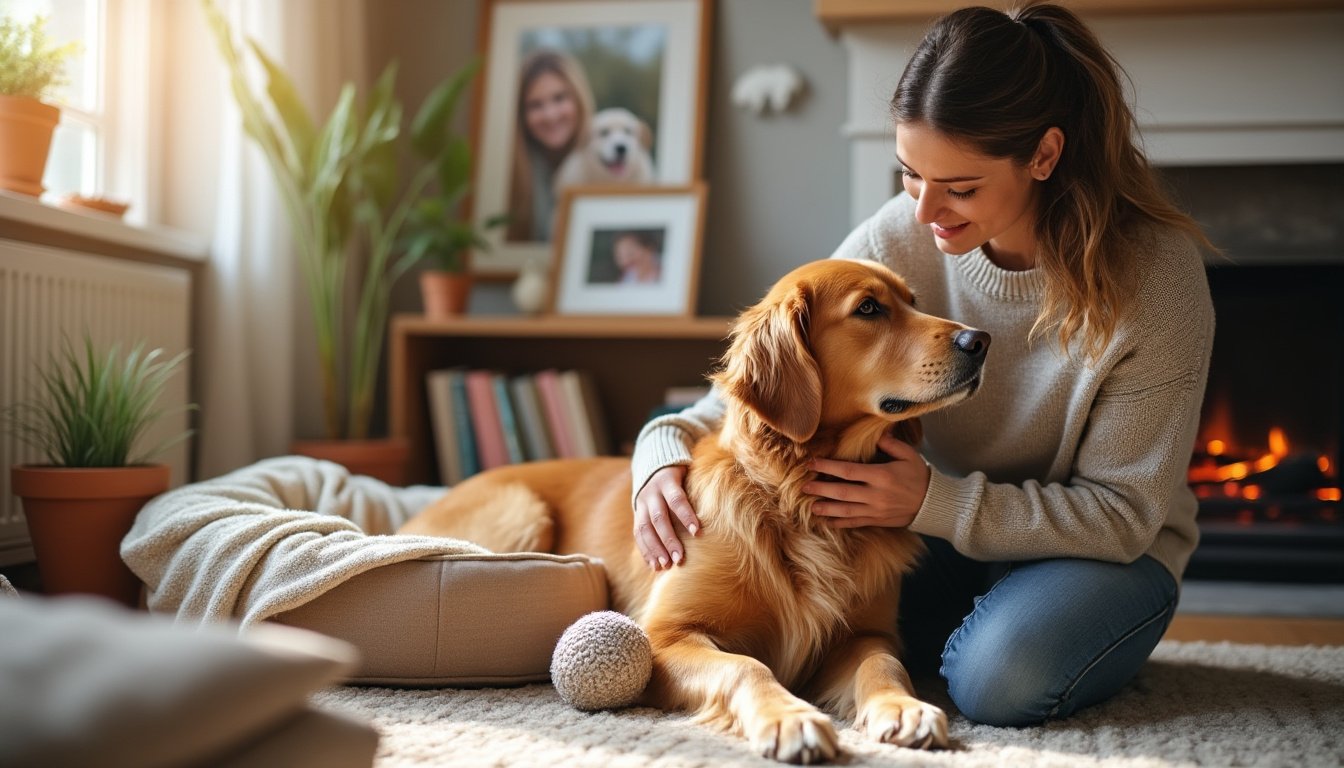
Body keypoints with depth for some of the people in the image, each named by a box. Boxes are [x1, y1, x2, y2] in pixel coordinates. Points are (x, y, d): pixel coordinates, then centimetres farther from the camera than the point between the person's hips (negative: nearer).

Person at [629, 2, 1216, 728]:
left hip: (1104, 553, -3)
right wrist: (665, 454, -28)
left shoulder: (1154, 274, -23)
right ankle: (978, 626, 6)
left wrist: (934, 503, -31)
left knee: (1002, 680, -34)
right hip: (941, 535, 4)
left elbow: (1121, 513, -21)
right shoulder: (899, 240, -14)